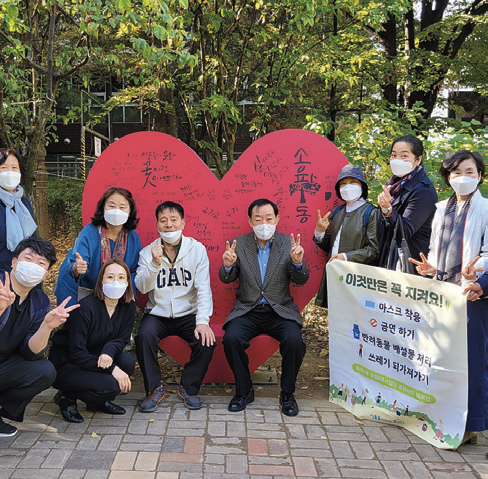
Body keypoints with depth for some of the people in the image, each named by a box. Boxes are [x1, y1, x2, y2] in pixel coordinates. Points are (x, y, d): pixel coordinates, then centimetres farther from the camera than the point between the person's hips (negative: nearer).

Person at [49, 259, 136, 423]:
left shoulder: (128, 306, -6)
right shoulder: (86, 307, -25)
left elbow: (122, 339, -1)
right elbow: (77, 354, -24)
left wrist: (109, 352, -25)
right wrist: (112, 369, -31)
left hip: (92, 357, 7)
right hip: (64, 364, -7)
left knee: (128, 362, -21)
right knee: (111, 386, -28)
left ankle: (98, 401, 5)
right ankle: (67, 398, 1)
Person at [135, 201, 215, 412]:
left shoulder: (197, 249, -2)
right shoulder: (148, 252, 1)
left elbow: (203, 288, -9)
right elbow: (142, 287, -9)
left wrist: (203, 321, -22)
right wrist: (155, 263, -26)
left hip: (188, 313, 0)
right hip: (158, 313, 0)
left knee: (206, 341, -25)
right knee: (143, 337, -28)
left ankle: (188, 388, 1)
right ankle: (154, 389, -5)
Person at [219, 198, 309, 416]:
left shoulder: (288, 243, 1)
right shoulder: (239, 244, 2)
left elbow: (301, 280, -4)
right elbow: (226, 279, 1)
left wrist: (298, 262, -26)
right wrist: (227, 266, -23)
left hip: (280, 310, 0)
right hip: (247, 311, 1)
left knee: (294, 340, -27)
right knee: (231, 338, -26)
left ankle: (287, 393, -1)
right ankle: (244, 390, -1)